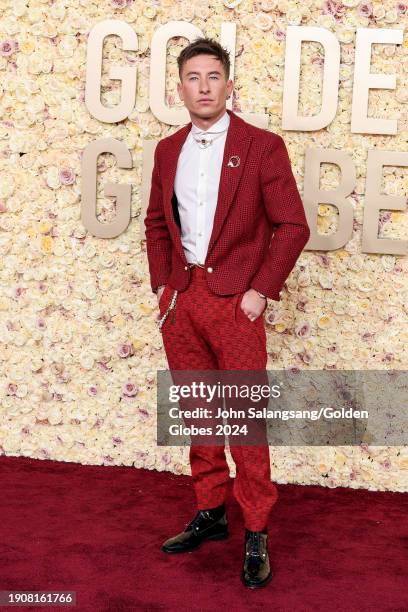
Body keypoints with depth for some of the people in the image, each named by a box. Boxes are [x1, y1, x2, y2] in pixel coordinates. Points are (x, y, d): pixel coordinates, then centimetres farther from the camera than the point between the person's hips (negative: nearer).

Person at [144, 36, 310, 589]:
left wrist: (261, 291, -11)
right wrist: (162, 284, 9)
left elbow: (292, 226, -6)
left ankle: (256, 533, 12)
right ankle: (210, 514, 27)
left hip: (236, 299, -5)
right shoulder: (168, 151, 11)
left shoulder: (262, 146, -4)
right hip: (181, 298, 5)